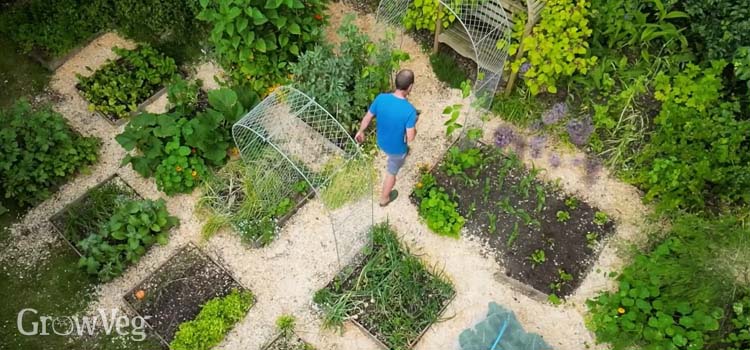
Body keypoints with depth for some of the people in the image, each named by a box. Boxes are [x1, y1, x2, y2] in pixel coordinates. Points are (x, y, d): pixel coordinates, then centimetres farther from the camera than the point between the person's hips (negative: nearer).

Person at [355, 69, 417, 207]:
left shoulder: (381, 98, -23)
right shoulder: (410, 110, -34)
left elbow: (367, 118, -9)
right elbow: (410, 138, -28)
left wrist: (360, 132, 10)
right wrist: (414, 126, -6)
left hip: (381, 142, 4)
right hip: (396, 148, -4)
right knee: (392, 172, 23)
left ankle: (392, 162, 72)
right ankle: (384, 198, 45)